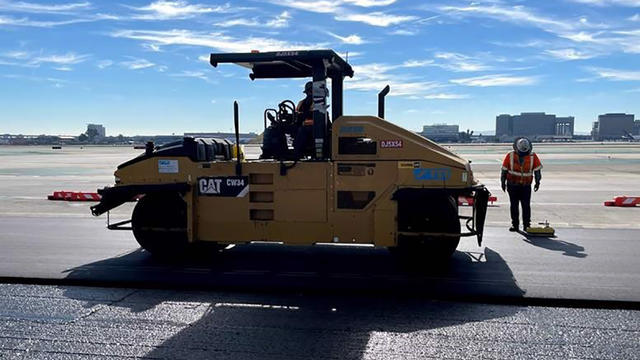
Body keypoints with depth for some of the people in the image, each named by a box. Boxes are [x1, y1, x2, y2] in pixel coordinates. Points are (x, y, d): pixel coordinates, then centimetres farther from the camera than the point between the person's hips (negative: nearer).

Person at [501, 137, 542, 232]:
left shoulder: (533, 156, -4)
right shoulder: (510, 156, -6)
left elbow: (537, 169, 4)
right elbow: (504, 169, 2)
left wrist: (537, 182, 2)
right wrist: (503, 182, 4)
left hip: (526, 186, 0)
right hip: (512, 185, 0)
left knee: (526, 206, -4)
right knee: (514, 206, 4)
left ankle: (526, 225, 3)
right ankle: (515, 225, 11)